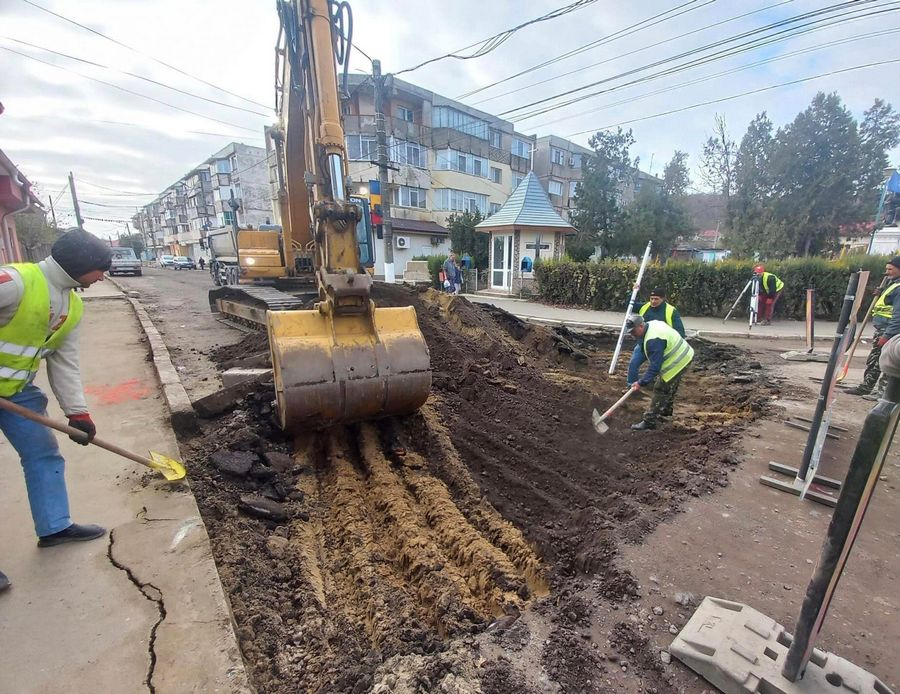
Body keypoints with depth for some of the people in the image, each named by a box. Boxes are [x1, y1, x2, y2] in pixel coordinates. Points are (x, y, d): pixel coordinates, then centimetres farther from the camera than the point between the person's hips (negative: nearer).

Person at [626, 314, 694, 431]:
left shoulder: (653, 340, -32)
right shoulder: (653, 324, 0)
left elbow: (655, 366, -30)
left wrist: (642, 383, -25)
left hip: (678, 363, -11)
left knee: (661, 390, -6)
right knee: (671, 387, 27)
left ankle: (650, 421, 0)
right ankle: (666, 410, 48)